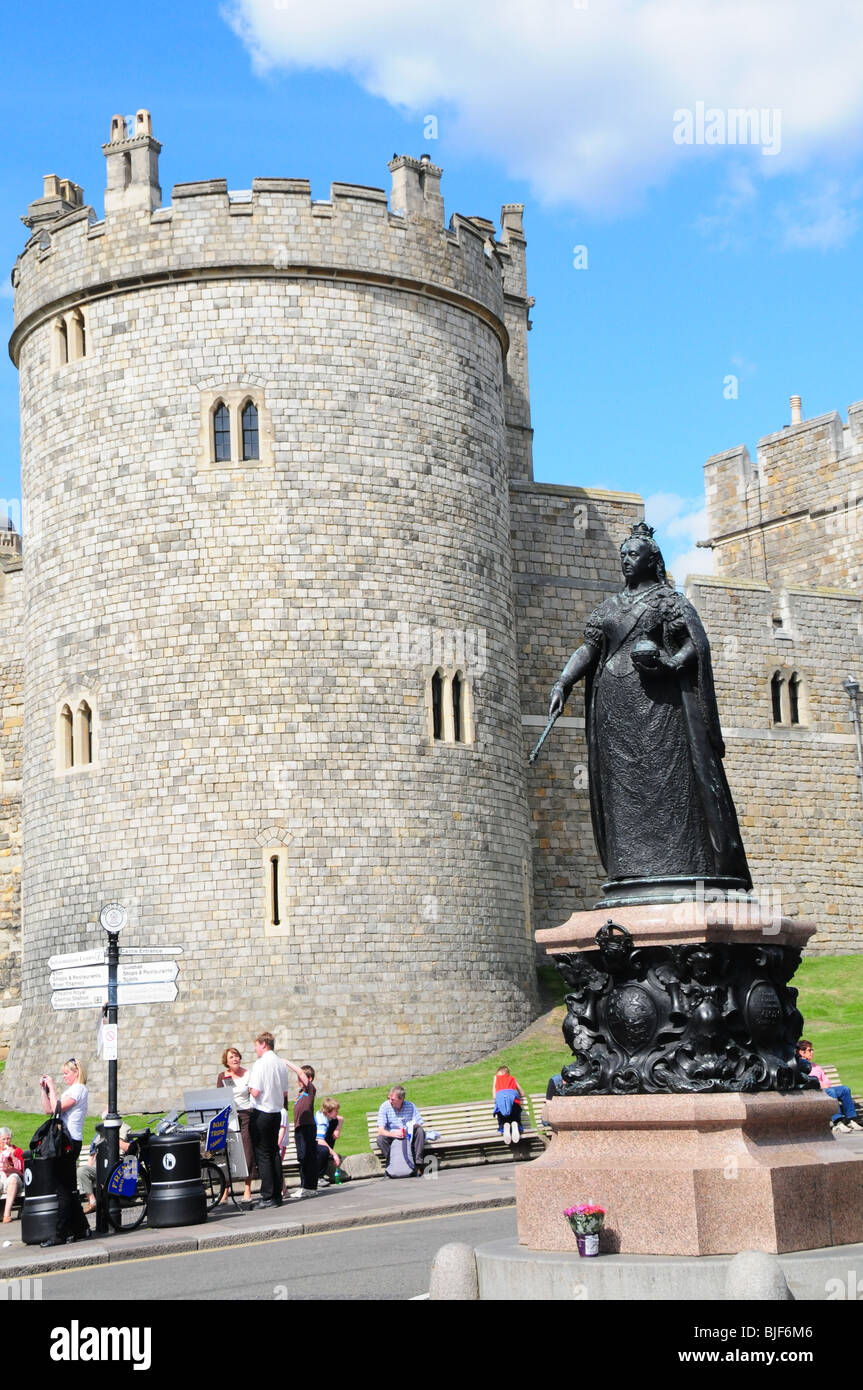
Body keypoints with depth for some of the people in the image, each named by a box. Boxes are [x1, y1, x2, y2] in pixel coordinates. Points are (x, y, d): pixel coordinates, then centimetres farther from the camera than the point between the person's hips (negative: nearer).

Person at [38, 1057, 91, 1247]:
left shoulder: (79, 1089, -8)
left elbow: (57, 1108, -18)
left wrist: (52, 1087, -10)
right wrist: (44, 1089, 12)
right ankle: (80, 1229, 16)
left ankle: (60, 1235, -9)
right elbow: (48, 1110, 20)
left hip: (70, 1142, -10)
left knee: (64, 1189, -9)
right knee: (69, 1189, 11)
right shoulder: (71, 1090, 22)